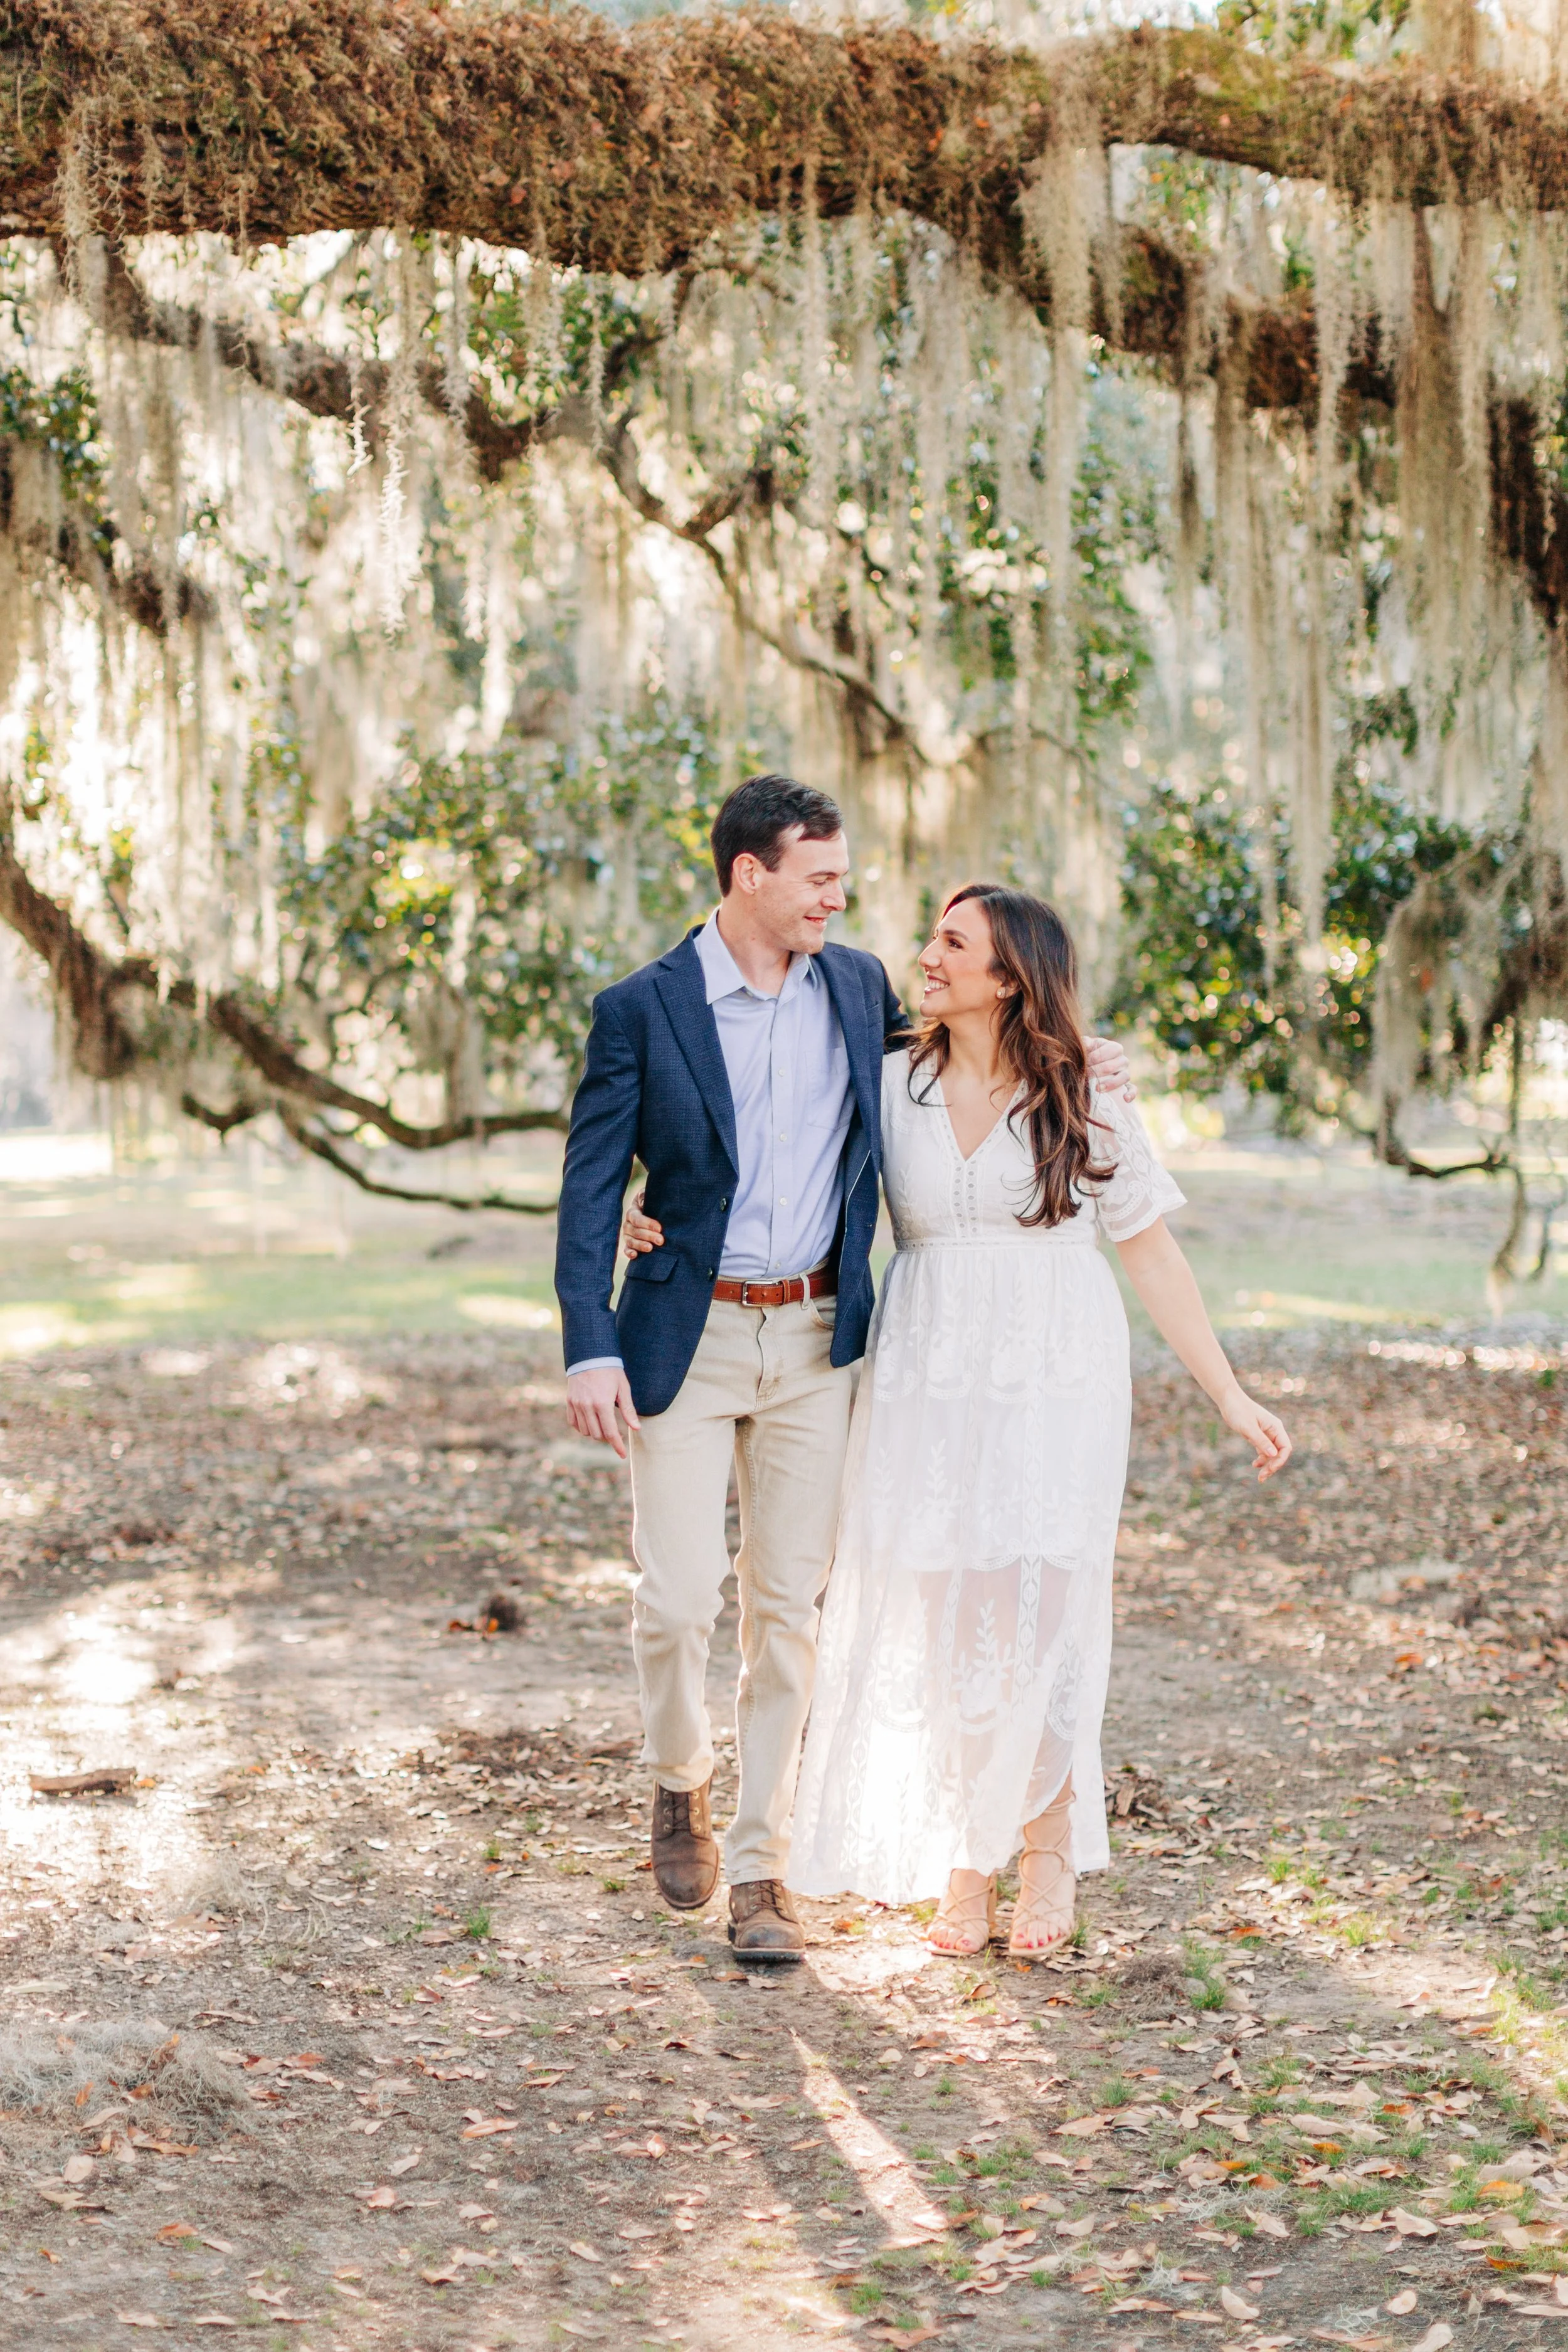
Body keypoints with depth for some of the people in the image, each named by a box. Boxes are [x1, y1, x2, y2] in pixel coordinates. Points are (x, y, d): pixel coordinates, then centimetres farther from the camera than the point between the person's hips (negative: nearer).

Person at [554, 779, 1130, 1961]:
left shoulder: (858, 986, 6)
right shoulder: (641, 1010, -6)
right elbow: (591, 1187, -6)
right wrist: (590, 1351, -14)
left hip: (815, 1341, 3)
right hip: (686, 1340, -3)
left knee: (786, 1609, 4)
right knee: (678, 1601, -7)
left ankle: (760, 1870, 12)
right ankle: (681, 1782, 24)